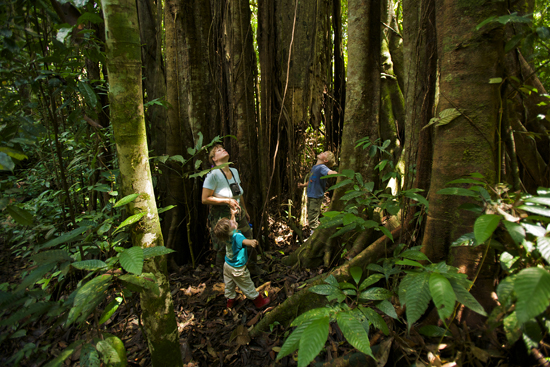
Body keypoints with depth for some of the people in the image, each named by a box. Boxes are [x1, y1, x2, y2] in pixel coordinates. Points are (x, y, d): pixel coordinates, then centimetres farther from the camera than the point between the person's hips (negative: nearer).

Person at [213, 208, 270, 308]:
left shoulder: (227, 234, -14)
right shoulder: (237, 236, -38)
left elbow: (232, 223, 9)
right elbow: (244, 241, -63)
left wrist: (233, 214, 22)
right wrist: (251, 242, -82)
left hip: (227, 266, 7)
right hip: (237, 269, -7)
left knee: (229, 285, 26)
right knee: (248, 286, 13)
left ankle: (230, 300, 46)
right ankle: (259, 301, 31)